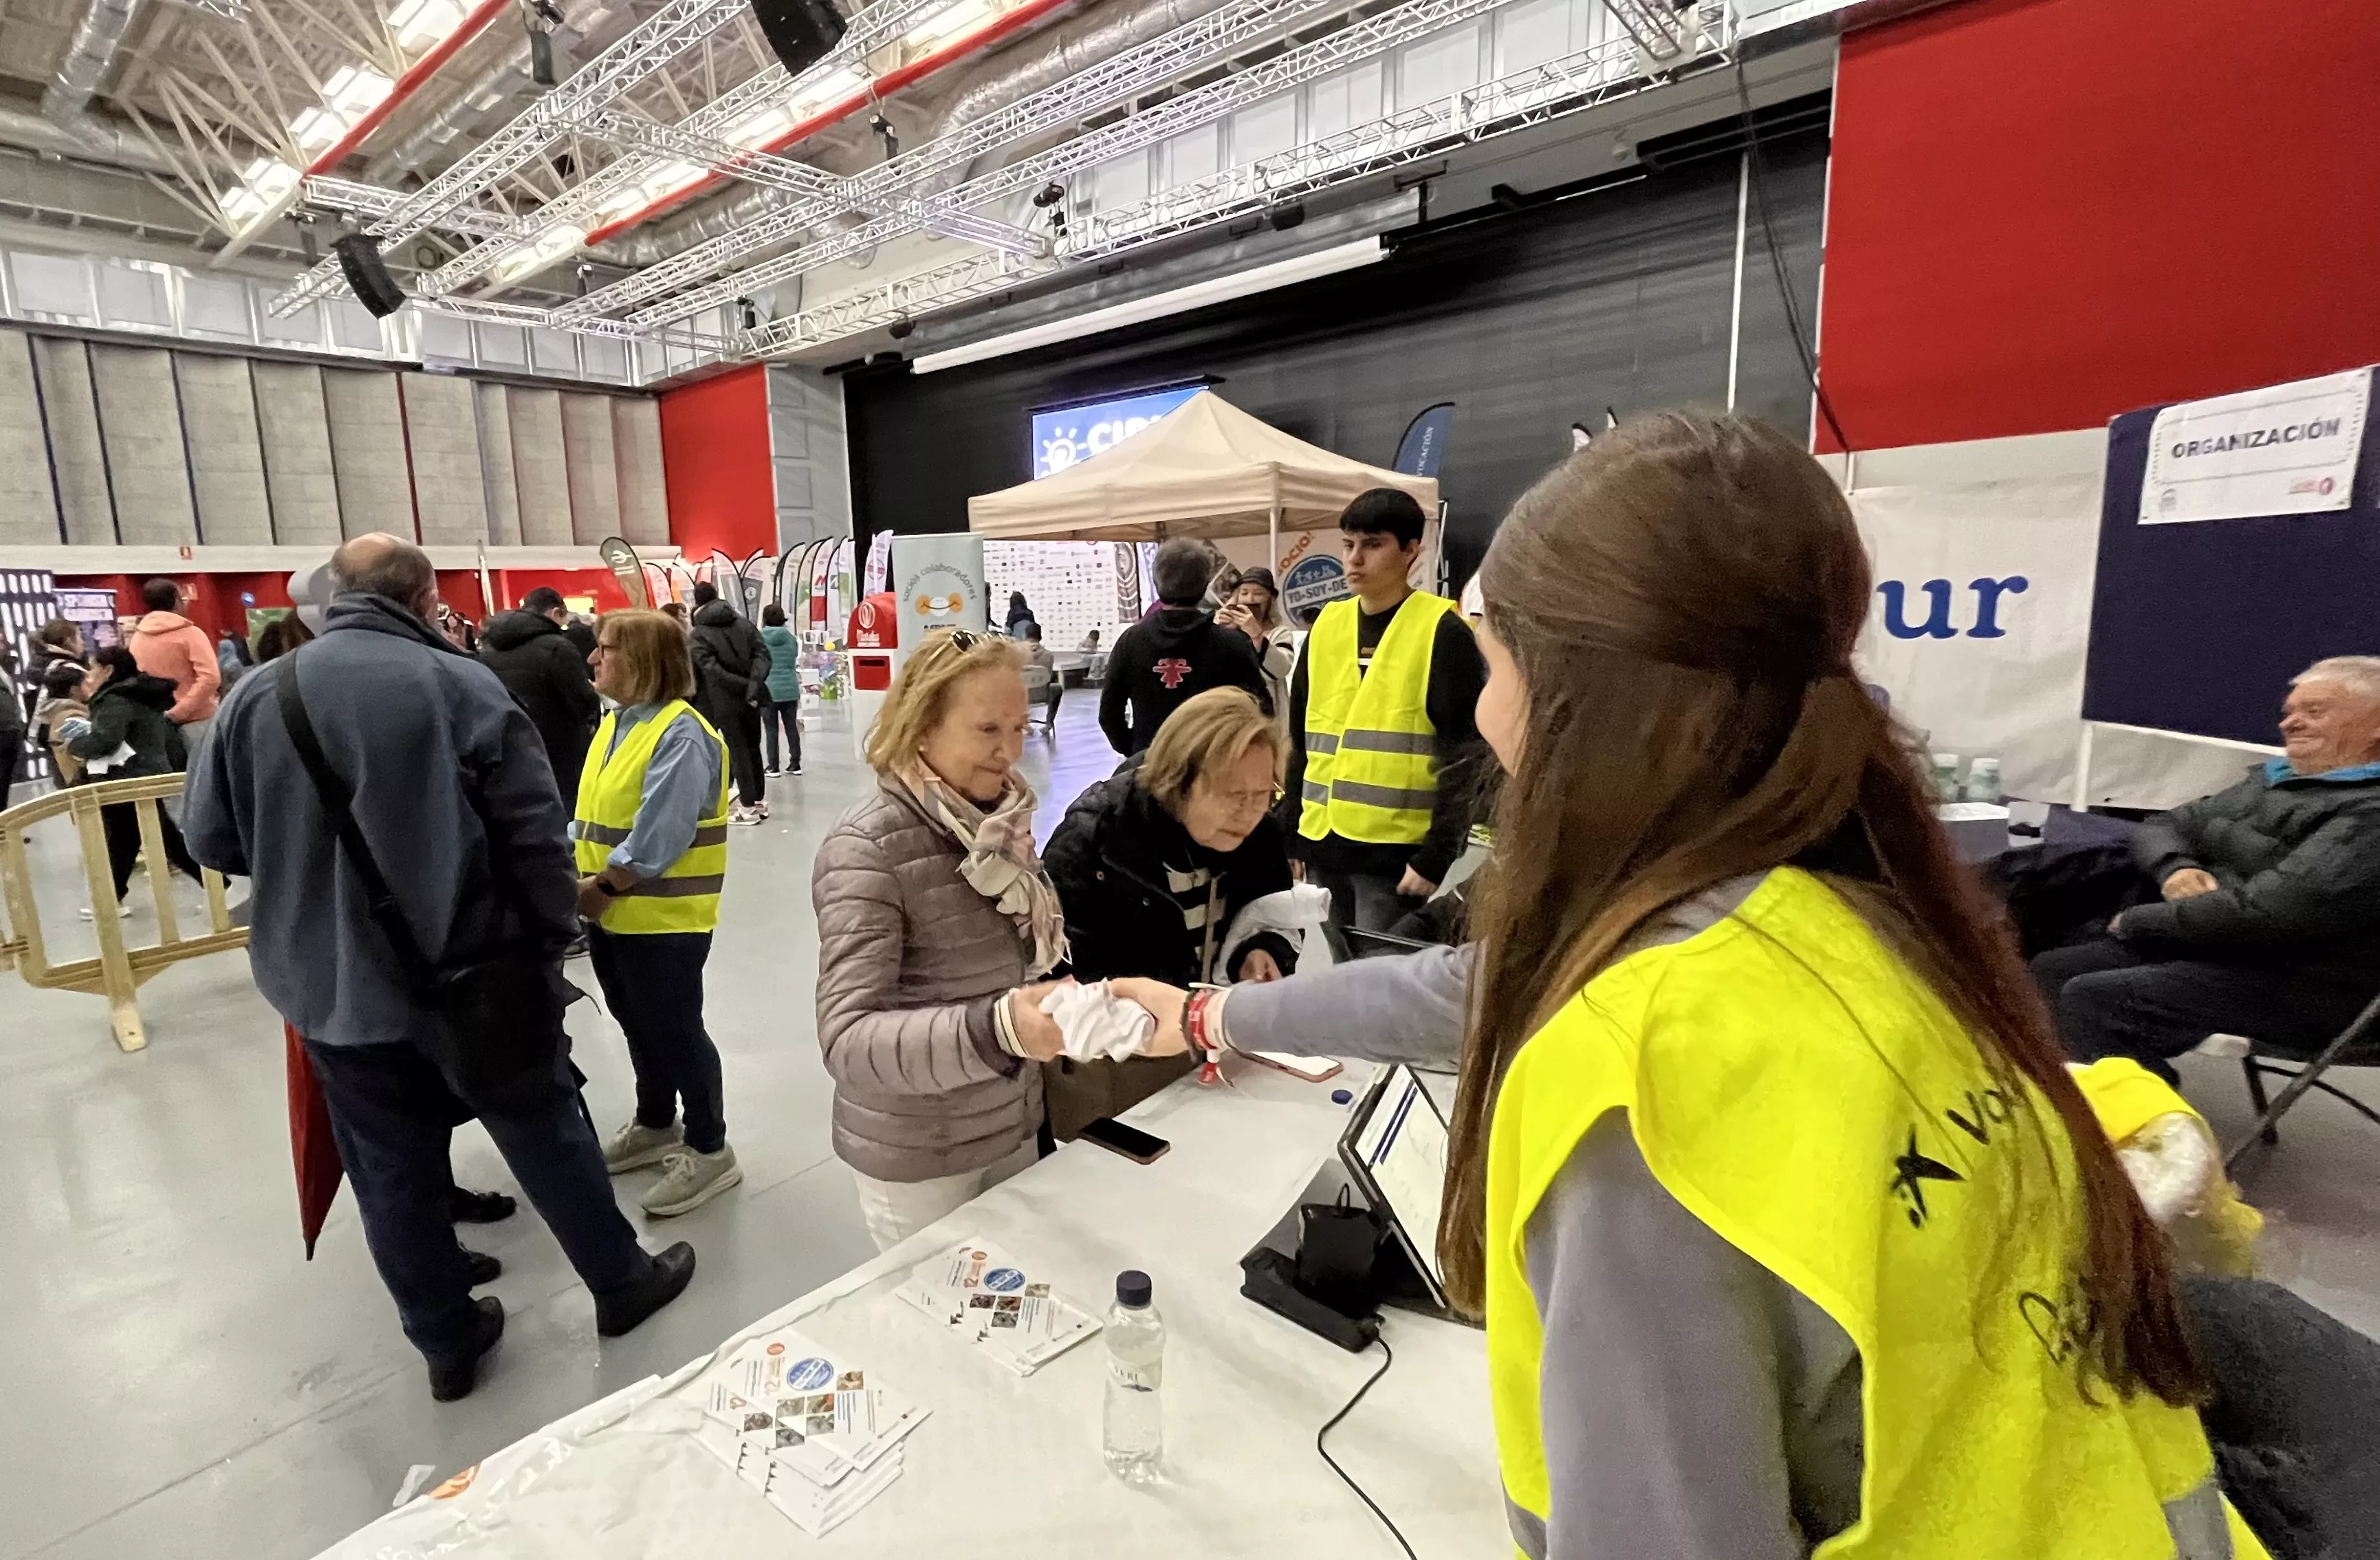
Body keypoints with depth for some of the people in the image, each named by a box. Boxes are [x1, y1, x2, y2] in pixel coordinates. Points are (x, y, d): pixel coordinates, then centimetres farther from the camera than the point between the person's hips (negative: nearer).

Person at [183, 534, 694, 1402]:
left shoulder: (257, 696, -2)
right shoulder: (463, 685, -12)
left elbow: (212, 840, 5)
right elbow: (535, 834, -14)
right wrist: (553, 939, -1)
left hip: (334, 986, 3)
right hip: (472, 973, -3)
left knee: (393, 1172, 16)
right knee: (546, 1133, 13)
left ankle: (447, 1341, 30)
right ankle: (622, 1282, 28)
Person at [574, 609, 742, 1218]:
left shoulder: (680, 735, -20)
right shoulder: (614, 723, 10)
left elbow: (658, 838, -25)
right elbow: (589, 811, 13)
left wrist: (603, 887, -17)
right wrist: (577, 877, 0)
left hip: (662, 918, -9)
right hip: (610, 914, 9)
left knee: (675, 1031, 2)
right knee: (638, 1025, 21)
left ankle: (709, 1149, 18)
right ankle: (655, 1125, 40)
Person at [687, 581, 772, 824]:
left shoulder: (699, 635, -3)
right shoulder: (744, 624, 8)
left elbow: (711, 669, -15)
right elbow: (762, 654, -4)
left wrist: (744, 687, -16)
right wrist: (753, 684, -15)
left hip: (725, 702, -4)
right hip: (750, 698, 4)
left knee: (738, 752, 0)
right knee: (753, 748, 13)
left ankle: (748, 807, 3)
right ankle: (760, 801, 19)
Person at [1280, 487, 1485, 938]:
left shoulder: (1443, 631, -7)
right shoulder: (1326, 625, 10)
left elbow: (1464, 757, -10)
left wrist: (1435, 857, -14)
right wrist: (1288, 833, 11)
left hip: (1397, 853, -6)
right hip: (1323, 848, 6)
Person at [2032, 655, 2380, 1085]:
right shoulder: (2273, 778, 13)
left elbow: (2266, 912, -27)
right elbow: (2163, 826, 17)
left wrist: (2138, 920, -13)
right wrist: (2176, 868, -7)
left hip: (2294, 983, -9)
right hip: (2217, 945, 9)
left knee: (2093, 999, -25)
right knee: (2051, 970, -1)